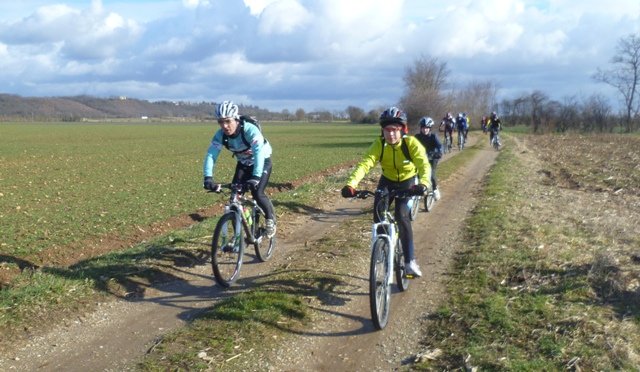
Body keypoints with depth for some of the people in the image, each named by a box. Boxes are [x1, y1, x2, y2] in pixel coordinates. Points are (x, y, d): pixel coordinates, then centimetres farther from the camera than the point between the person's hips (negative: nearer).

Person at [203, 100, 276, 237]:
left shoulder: (250, 130, -35)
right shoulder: (220, 135, -21)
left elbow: (259, 153, -46)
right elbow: (210, 155, -27)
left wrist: (255, 177, -58)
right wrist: (208, 178, -42)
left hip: (262, 162, -5)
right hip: (243, 164, 5)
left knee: (257, 193, -22)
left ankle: (270, 218, 7)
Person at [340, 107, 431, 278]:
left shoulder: (411, 143, -29)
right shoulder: (379, 144, -25)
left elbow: (424, 165, -42)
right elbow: (364, 164, -36)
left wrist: (424, 183, -63)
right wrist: (351, 184, -53)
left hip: (407, 182, -2)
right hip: (387, 181, 2)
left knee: (402, 216, -24)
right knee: (378, 216, -13)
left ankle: (410, 261, -16)